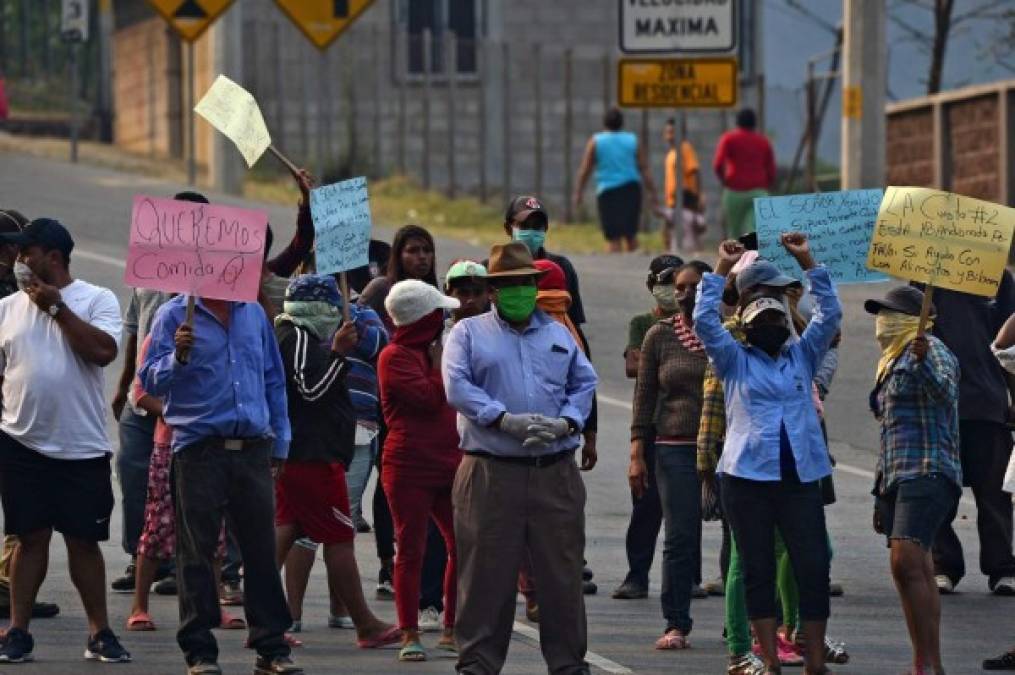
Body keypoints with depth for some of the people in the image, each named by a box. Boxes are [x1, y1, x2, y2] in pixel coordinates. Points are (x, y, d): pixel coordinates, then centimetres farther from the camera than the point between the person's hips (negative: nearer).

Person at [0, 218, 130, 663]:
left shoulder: (96, 300, -1)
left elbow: (103, 351, -17)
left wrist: (57, 307, -15)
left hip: (82, 446, -2)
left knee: (83, 540, 4)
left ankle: (100, 634, 12)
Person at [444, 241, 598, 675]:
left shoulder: (559, 334, 19)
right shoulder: (469, 333, 8)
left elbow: (585, 383, 13)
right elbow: (458, 386, -6)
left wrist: (566, 423, -7)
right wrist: (505, 420, -17)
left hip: (555, 472, 3)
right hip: (491, 472, -3)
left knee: (562, 572, 4)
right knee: (486, 573, -2)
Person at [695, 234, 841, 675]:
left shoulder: (802, 356, 16)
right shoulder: (735, 360, 9)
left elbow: (830, 315, 10)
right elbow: (704, 321, -1)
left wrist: (808, 264, 4)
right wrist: (721, 271, -2)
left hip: (800, 477, 2)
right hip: (747, 477, -2)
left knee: (814, 569, -3)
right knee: (758, 571, 1)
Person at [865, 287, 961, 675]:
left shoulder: (931, 351, -4)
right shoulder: (891, 362, 24)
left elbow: (946, 392, -24)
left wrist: (924, 363, -43)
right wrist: (879, 496, 26)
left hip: (927, 472, -10)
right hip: (895, 478, 10)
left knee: (907, 565, -22)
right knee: (918, 573, 6)